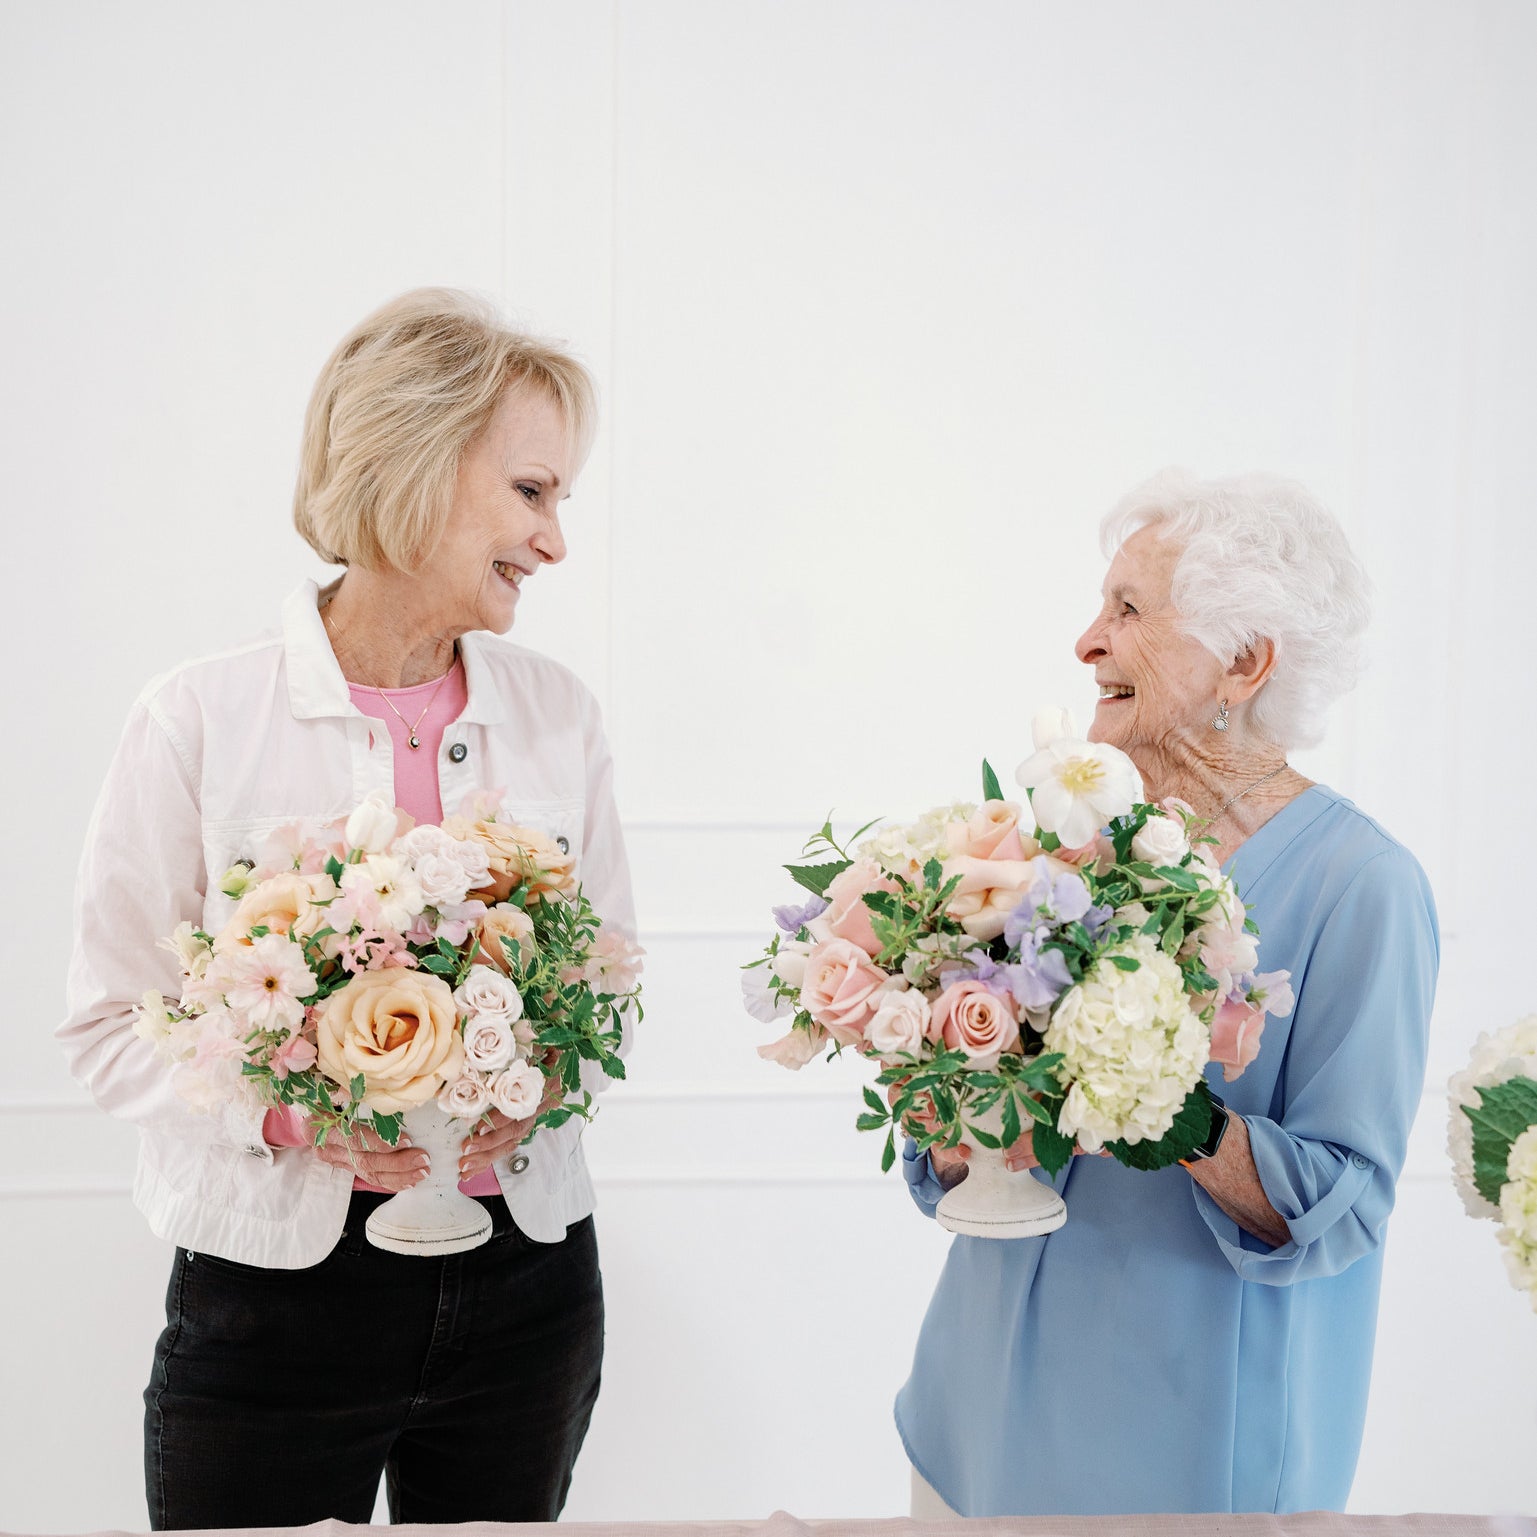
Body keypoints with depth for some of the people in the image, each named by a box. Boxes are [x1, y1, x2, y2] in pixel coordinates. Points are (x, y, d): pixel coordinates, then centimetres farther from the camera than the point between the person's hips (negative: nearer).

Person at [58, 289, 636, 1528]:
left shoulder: (558, 713, 3)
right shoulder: (203, 719, -8)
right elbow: (110, 1026, -6)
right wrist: (298, 1113, -22)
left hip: (525, 1278, 4)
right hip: (273, 1292, -3)